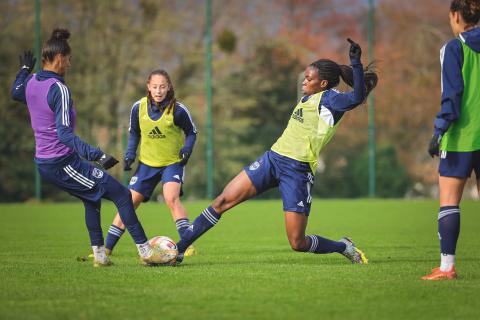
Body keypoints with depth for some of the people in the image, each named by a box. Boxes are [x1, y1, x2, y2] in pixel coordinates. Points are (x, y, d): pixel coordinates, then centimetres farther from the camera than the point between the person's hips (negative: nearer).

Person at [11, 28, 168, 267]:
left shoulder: (31, 83, 4)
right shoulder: (58, 89, -21)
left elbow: (16, 93, 30)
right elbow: (64, 133, -28)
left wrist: (25, 69, 46)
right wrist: (97, 155, -33)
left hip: (43, 163, 10)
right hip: (63, 163, -10)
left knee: (92, 199, 29)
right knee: (122, 195, -3)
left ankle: (99, 255, 28)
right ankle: (145, 251, -1)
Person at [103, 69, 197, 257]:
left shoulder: (178, 110, -17)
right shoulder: (139, 107, -8)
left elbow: (191, 133, -1)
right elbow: (134, 133, 9)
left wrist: (187, 148, -20)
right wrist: (130, 154, -4)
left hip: (173, 162, -3)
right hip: (147, 162, 3)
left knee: (171, 198, -27)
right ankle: (106, 249, 10)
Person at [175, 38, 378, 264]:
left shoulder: (329, 99, -10)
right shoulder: (308, 98, 14)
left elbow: (357, 97, -29)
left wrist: (356, 63, -38)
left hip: (298, 171, -7)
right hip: (272, 159, 7)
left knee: (298, 244, -6)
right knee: (223, 201, -3)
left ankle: (344, 247, 22)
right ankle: (178, 249, 2)